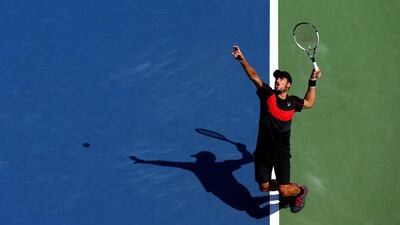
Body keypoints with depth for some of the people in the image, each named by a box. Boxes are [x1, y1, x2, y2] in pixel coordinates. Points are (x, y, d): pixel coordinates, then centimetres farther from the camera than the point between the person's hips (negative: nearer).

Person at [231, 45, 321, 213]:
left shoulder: (293, 102, 0)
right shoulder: (268, 94, -6)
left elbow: (309, 103, 21)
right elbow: (254, 76, -16)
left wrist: (313, 82, 15)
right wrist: (241, 59, -28)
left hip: (282, 154, -1)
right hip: (263, 152, 1)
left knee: (284, 191, -6)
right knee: (264, 187, 12)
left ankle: (300, 190, 29)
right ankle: (288, 190, 43)